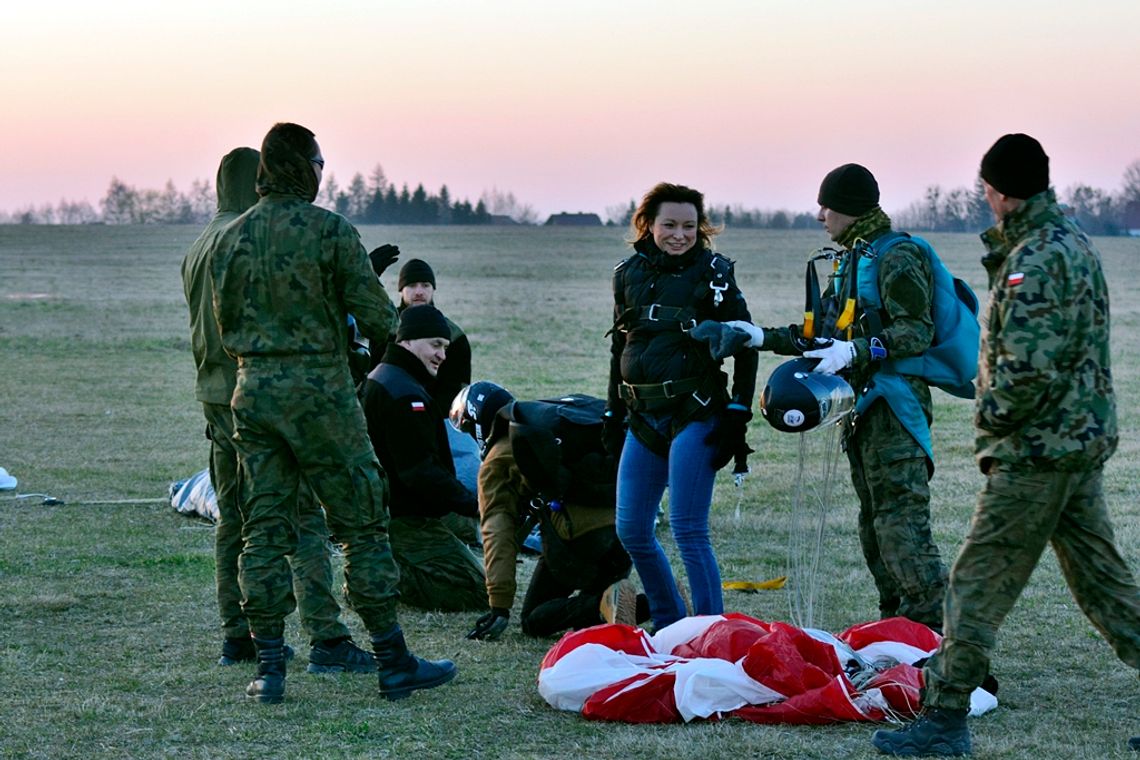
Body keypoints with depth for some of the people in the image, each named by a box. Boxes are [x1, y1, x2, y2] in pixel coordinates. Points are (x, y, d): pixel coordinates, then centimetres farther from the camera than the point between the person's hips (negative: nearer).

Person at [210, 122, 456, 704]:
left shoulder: (233, 237, 6)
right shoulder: (330, 230, -9)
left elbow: (225, 324, 11)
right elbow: (375, 315, -10)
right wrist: (386, 328, 12)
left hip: (252, 393, 5)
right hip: (320, 391, -5)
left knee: (264, 530, 8)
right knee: (362, 524, 3)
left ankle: (269, 669, 6)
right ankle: (393, 663, 6)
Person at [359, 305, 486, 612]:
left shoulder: (378, 379, 16)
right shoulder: (405, 394, -19)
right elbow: (421, 471, -24)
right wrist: (472, 504, -22)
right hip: (406, 518, -11)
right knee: (475, 591, -13)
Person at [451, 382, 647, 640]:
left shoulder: (497, 461, 8)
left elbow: (498, 532, -1)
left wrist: (499, 607, -4)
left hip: (577, 534, -6)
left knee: (535, 621, 10)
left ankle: (604, 606, -17)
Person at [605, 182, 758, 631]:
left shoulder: (713, 272, -2)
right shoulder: (629, 273, 11)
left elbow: (744, 346, -1)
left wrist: (738, 412, -8)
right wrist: (613, 413, 20)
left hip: (695, 413, -6)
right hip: (643, 417, 6)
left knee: (688, 531, -12)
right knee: (631, 532, 6)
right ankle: (669, 626, 23)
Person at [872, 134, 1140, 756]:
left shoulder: (1033, 261, -19)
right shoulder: (1074, 242, 13)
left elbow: (1029, 367, -25)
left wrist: (991, 415, -10)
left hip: (1037, 450, -10)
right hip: (1085, 441, 10)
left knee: (978, 583, -4)